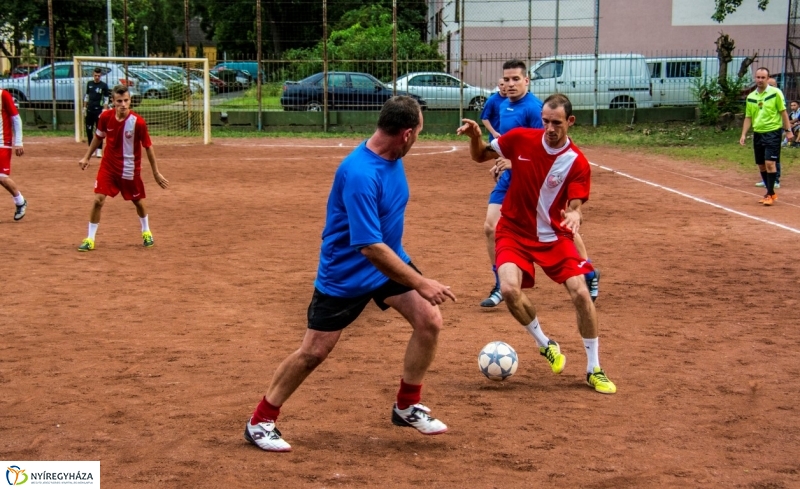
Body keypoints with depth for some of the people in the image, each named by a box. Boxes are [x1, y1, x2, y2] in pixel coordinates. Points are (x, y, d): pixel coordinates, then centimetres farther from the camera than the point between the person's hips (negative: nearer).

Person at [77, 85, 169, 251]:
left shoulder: (138, 122, -21)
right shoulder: (105, 117, -13)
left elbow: (148, 147, -11)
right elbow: (98, 137, 8)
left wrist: (156, 173, -6)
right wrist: (87, 157, 8)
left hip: (130, 170, -2)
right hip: (108, 167, 2)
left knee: (138, 201, 16)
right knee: (98, 200, -9)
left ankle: (146, 232, 43)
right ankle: (90, 239, 3)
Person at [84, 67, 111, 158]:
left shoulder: (104, 85, -4)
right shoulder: (89, 83, 9)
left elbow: (106, 100, -4)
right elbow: (86, 97, 16)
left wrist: (104, 111, -12)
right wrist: (84, 109, 11)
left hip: (99, 110, -5)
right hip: (89, 110, 5)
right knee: (89, 130, 7)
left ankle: (99, 150, -2)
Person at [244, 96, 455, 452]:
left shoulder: (392, 158, -5)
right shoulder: (359, 175, -32)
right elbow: (370, 248, -35)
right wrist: (421, 284, -32)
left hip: (389, 259, 7)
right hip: (345, 272, -7)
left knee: (430, 320, -7)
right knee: (314, 352, 1)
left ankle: (407, 406, 11)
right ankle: (260, 422, 20)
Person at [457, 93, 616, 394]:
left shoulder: (577, 163, -12)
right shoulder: (521, 139, -9)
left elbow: (574, 207, -14)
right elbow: (479, 156, 3)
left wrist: (574, 216, -38)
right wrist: (475, 136, -18)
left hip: (554, 235, 0)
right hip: (515, 231, 0)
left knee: (581, 293, -13)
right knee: (509, 289, -24)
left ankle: (594, 370, 6)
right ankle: (545, 345, 6)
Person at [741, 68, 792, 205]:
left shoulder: (775, 93, -6)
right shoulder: (751, 97, 8)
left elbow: (783, 112, -3)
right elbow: (748, 117, 12)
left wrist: (788, 130, -7)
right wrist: (744, 134, 4)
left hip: (773, 133, -5)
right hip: (758, 134, 5)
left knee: (770, 163, -12)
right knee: (761, 165, 8)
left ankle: (770, 194, -6)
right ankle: (771, 193, 21)